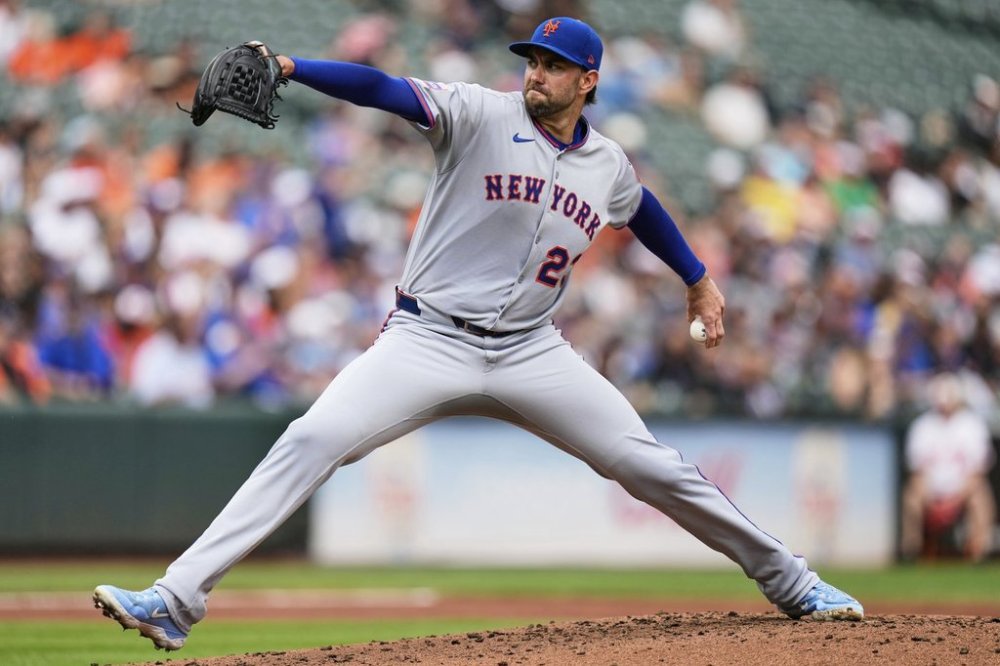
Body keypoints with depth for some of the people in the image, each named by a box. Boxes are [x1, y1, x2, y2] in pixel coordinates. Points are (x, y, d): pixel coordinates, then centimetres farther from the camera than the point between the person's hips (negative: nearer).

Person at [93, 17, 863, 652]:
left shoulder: (608, 165, 9)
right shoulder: (480, 115, -5)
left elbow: (643, 208, 32)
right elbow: (385, 89, -19)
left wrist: (699, 280, 39)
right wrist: (288, 68, -33)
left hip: (531, 353, 3)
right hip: (429, 339, -3)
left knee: (650, 465, 0)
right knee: (309, 444, -20)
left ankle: (789, 582, 19)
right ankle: (176, 600, -23)